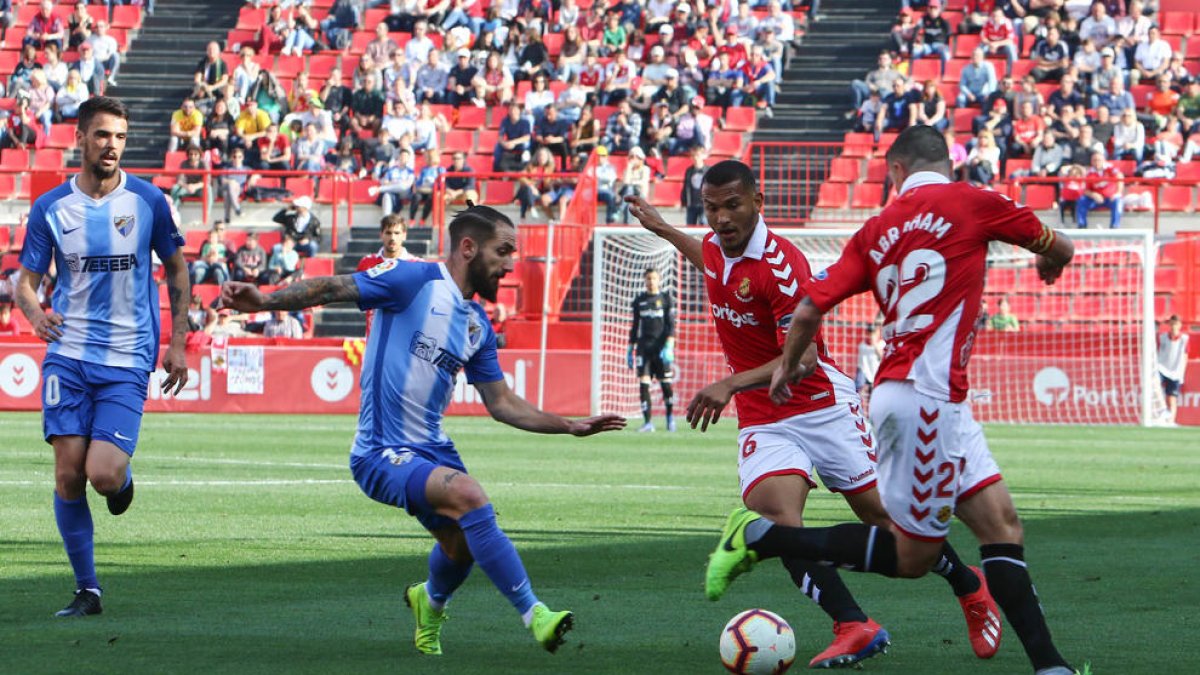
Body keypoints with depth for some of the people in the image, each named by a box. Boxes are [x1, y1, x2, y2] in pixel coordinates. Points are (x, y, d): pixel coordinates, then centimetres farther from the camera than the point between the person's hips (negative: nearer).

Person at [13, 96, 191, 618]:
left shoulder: (148, 201, 1)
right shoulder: (50, 208, 3)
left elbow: (176, 270, 11)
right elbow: (26, 281, 8)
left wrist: (178, 343, 5)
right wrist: (35, 313, -14)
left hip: (128, 361, -1)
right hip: (68, 356, 1)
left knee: (103, 474, -15)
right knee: (68, 475, -6)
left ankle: (123, 476, 23)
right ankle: (86, 590, 8)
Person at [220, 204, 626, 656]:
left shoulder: (478, 325, 12)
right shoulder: (414, 280, -10)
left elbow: (502, 405, 17)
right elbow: (332, 289, -18)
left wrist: (570, 426, 11)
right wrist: (264, 301, -33)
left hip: (432, 448, 9)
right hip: (382, 454, -9)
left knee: (463, 544, 17)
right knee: (469, 494, -29)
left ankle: (430, 602, 53)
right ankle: (533, 615, -24)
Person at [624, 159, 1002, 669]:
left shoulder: (782, 263, -22)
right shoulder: (714, 248, 1)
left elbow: (802, 357, -28)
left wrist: (730, 385, -38)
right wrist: (662, 229, 37)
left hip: (822, 407, -6)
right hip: (762, 421, 6)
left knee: (883, 514, 4)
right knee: (774, 518, -22)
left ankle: (971, 590, 30)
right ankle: (854, 627, -27)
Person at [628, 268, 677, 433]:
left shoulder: (666, 299, 3)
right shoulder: (639, 301, 11)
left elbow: (671, 325, -1)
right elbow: (635, 326, 16)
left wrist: (669, 346, -13)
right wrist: (630, 349, 13)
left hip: (661, 346, -2)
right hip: (644, 346, 2)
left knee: (666, 383, -1)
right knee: (643, 382, -7)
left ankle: (670, 417, 20)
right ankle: (647, 422, -6)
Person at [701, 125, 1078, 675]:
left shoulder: (877, 230, 10)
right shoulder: (971, 203, -3)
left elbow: (811, 306, 4)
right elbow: (1059, 250, 11)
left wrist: (788, 366, 22)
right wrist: (1050, 261, 36)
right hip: (927, 396, -7)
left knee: (1000, 522, 5)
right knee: (911, 555, -1)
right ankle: (762, 537, 2)